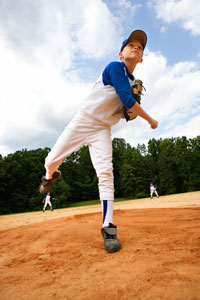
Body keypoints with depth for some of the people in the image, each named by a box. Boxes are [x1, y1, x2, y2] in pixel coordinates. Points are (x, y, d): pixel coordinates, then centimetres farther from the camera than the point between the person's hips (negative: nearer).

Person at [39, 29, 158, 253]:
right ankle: (51, 175, 39)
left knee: (106, 172, -15)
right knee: (51, 161, 0)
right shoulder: (115, 67, -10)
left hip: (102, 130, 4)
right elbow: (127, 101, -20)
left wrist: (132, 112, -5)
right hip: (82, 120, -4)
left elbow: (126, 109, 19)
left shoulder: (133, 84, 13)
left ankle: (108, 228, -9)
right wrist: (150, 120, -8)